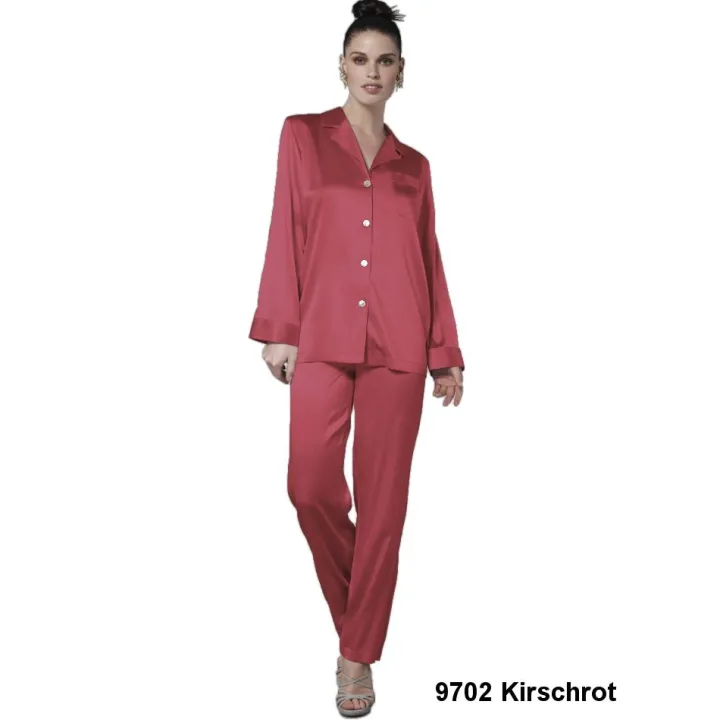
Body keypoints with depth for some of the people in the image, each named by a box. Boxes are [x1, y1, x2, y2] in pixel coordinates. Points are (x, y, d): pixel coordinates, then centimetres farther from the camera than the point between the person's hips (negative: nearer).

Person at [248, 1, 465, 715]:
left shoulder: (413, 165, 13)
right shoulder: (303, 135, 9)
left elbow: (430, 260, 12)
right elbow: (285, 236, 3)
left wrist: (445, 353, 9)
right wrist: (279, 329, -3)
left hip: (396, 343, 1)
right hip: (322, 335, -1)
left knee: (383, 498, 2)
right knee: (311, 487, -4)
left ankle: (359, 654, 16)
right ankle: (351, 615, 26)